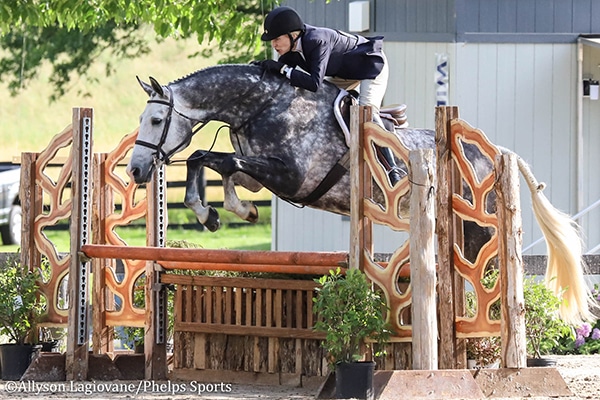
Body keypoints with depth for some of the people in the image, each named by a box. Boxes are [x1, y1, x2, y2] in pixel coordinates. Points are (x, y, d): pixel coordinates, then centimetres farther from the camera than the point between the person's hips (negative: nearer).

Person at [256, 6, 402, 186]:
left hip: (371, 65, -9)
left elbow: (315, 82, -46)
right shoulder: (292, 45, -14)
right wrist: (264, 68, -22)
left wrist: (282, 69, -43)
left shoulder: (317, 41, -39)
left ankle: (392, 170, -30)